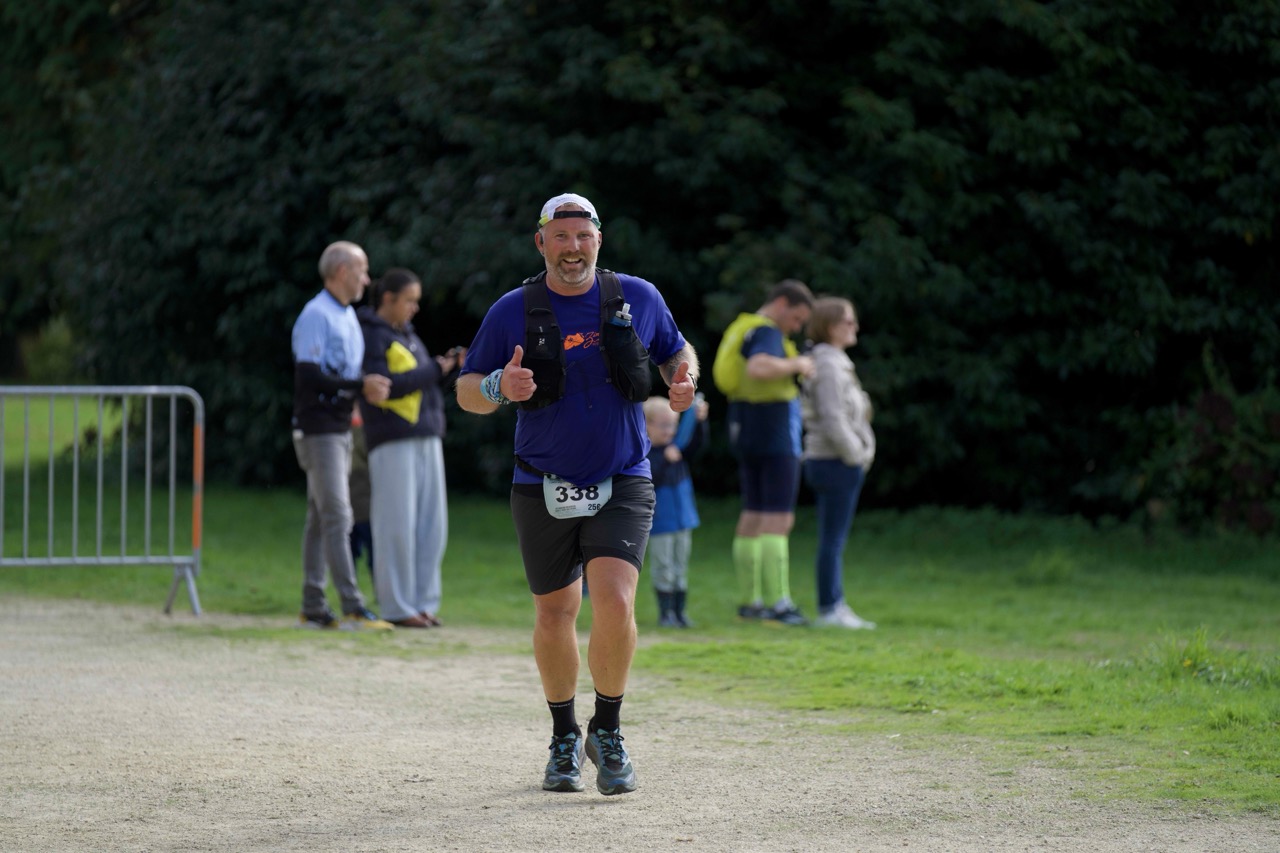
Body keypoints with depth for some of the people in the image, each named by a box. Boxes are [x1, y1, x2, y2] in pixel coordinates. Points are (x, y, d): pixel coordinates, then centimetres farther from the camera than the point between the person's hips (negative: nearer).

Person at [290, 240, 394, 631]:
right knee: (336, 516, -12)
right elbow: (309, 378, -20)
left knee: (321, 517, 10)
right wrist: (360, 386, -22)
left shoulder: (348, 316, 17)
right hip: (318, 429, -9)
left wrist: (370, 386, 4)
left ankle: (314, 607, 12)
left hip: (341, 429, 9)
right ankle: (352, 608, -15)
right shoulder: (315, 316, -13)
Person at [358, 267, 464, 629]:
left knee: (431, 526, 4)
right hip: (393, 442, -8)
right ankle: (396, 607, -4)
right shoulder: (370, 336, -4)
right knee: (397, 526, -8)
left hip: (426, 441, 8)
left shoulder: (407, 335, 21)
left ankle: (422, 602, 8)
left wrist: (452, 367, 3)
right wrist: (432, 371, -11)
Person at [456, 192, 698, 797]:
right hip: (543, 490, 1)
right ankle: (564, 740, 29)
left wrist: (684, 381, -5)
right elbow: (467, 392, 2)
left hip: (621, 485, -1)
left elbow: (677, 351, 17)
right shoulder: (512, 311, -3)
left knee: (614, 604, -18)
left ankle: (607, 733, 2)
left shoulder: (638, 298, 1)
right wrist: (500, 388, -20)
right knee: (554, 616, 7)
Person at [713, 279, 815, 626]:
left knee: (753, 515, 11)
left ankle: (749, 600, 12)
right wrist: (796, 364, -20)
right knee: (778, 518, -11)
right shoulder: (767, 333, -15)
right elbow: (758, 368, -35)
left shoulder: (743, 328, 16)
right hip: (773, 431, -10)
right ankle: (777, 602, -16)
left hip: (747, 429, 10)